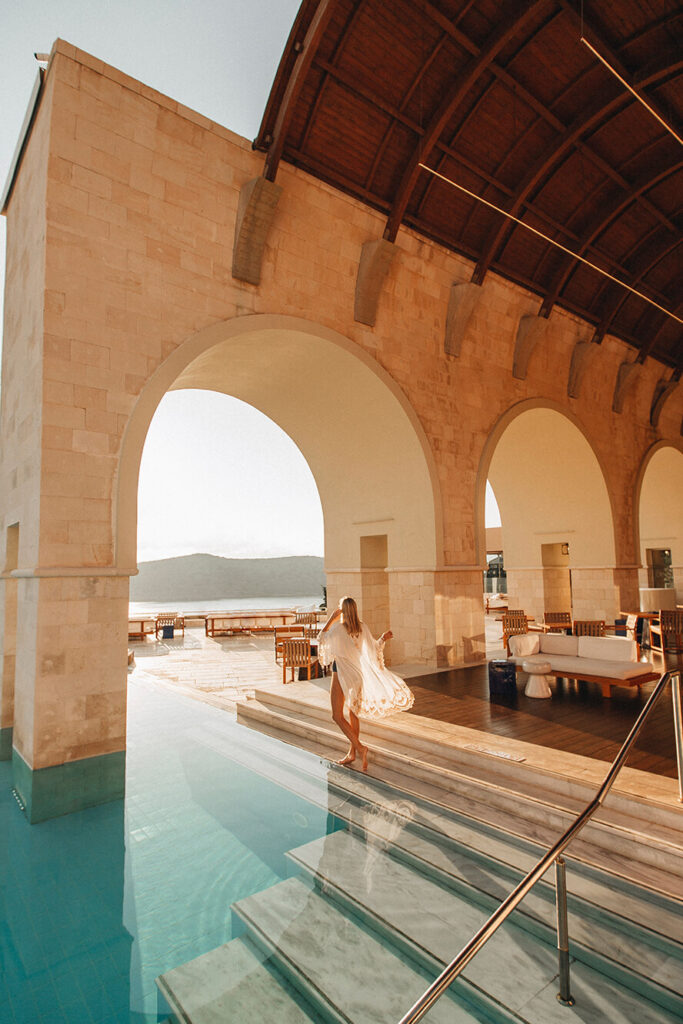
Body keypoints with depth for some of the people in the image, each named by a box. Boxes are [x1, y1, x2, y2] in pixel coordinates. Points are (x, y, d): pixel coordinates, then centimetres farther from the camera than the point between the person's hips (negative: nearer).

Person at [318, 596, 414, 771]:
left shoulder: (338, 628, -17)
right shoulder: (362, 628, -3)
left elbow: (321, 638, -2)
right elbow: (373, 648, 3)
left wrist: (331, 619, -1)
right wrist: (383, 639, 18)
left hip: (341, 673, -6)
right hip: (357, 673, 6)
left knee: (337, 715, 2)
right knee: (353, 713, 18)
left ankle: (359, 747, -11)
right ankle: (352, 753, 26)